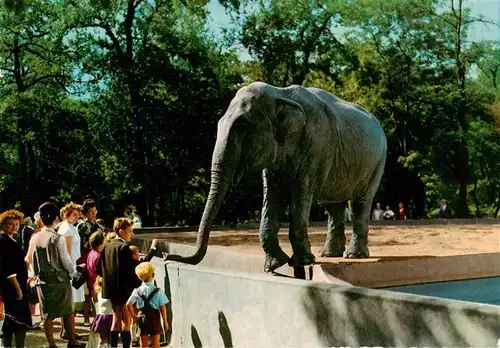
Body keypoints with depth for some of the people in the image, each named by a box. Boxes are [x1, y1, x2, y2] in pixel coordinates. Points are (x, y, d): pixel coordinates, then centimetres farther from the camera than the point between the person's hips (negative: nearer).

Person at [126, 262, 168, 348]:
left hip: (142, 318, 2)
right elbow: (162, 307, -7)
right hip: (154, 318, -2)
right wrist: (165, 321, 1)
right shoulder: (158, 291, -9)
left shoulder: (137, 291, -3)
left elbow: (129, 304, -12)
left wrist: (134, 316, -1)